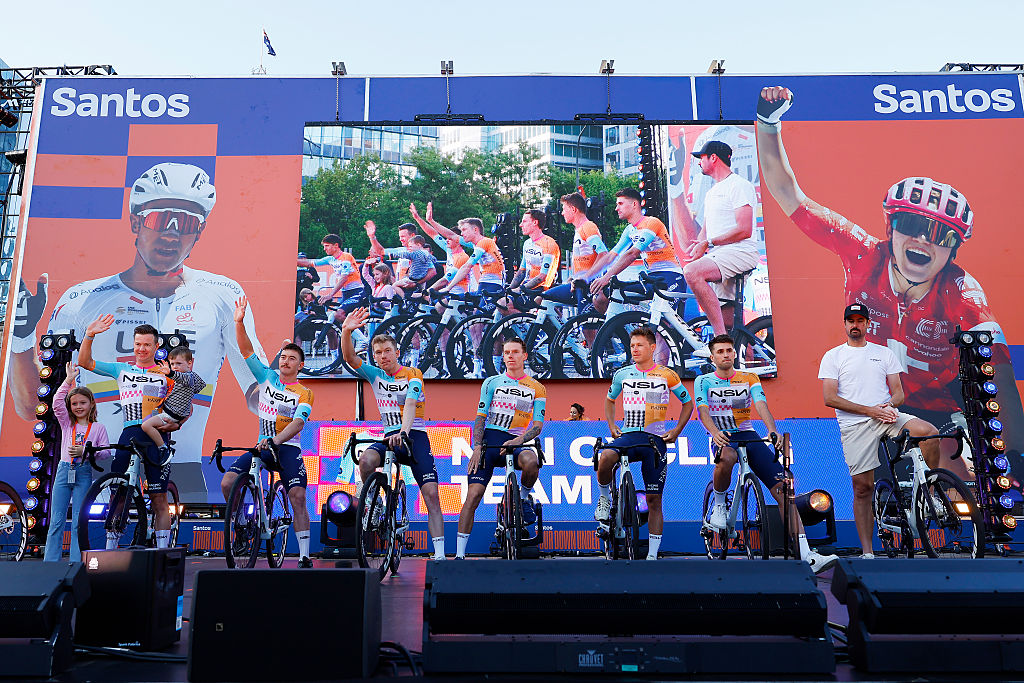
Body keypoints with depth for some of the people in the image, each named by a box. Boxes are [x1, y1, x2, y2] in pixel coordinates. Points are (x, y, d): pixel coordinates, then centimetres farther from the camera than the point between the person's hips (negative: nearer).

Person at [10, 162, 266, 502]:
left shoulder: (222, 296, 6)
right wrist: (22, 338, -6)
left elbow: (256, 392, 7)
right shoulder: (83, 301, 7)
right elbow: (31, 406, 8)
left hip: (183, 482, 0)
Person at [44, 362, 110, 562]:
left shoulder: (98, 428, 5)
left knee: (78, 521, -1)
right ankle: (50, 562, 5)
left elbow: (105, 452, 1)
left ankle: (76, 564, 2)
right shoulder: (67, 424, 11)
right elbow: (57, 403, -3)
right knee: (56, 520, 2)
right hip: (63, 470, 2)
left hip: (84, 473, -2)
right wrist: (68, 380, -7)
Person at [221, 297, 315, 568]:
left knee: (298, 496, -19)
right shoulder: (268, 377, 9)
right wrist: (239, 323, -11)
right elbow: (247, 350, 3)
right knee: (227, 482, -16)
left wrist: (275, 440, -33)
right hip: (262, 446, 4)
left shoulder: (304, 394, -2)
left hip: (287, 447, -4)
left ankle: (304, 556, -13)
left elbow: (298, 423, -17)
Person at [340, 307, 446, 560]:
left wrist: (403, 431, -37)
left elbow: (410, 404, -19)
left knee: (431, 495, -13)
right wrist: (346, 331, -22)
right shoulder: (375, 375, 10)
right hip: (389, 437, 3)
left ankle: (439, 553, -11)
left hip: (414, 436, -3)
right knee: (366, 458, -31)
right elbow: (350, 357, -4)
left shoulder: (412, 375, -2)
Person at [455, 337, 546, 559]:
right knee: (473, 495, -11)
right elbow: (481, 417, 6)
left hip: (517, 442, -1)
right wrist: (477, 448, -8)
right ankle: (460, 554, -3)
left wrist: (518, 440, -18)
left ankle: (524, 497, -3)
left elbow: (537, 425, 1)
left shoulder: (537, 388, 8)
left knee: (531, 462, -36)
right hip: (490, 440, 1)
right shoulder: (491, 382, 10)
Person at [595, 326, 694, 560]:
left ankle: (652, 554, 12)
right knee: (606, 457, -34)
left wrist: (676, 430, 3)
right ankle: (605, 499, -5)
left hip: (655, 439, -1)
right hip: (628, 435, 1)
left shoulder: (667, 375, 2)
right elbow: (610, 400, 25)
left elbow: (688, 403, 14)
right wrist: (611, 425, 10)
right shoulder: (622, 374, 8)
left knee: (654, 500, 1)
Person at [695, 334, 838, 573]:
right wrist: (715, 432, -31)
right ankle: (719, 504, -10)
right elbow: (702, 411, -10)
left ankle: (806, 555, -16)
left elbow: (761, 404, -7)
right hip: (723, 438, -2)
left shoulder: (750, 379, 10)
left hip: (749, 436, 3)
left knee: (783, 487, -14)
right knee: (727, 457, -41)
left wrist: (772, 430, -27)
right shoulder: (704, 381, 5)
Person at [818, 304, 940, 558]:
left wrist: (889, 404, -12)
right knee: (863, 487, -3)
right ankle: (867, 551, 6)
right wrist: (869, 410, -11)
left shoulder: (885, 353, 16)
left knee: (929, 432, -27)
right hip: (854, 425, -2)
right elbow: (830, 398, -3)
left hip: (886, 415, 2)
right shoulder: (833, 356, 7)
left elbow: (899, 392, 13)